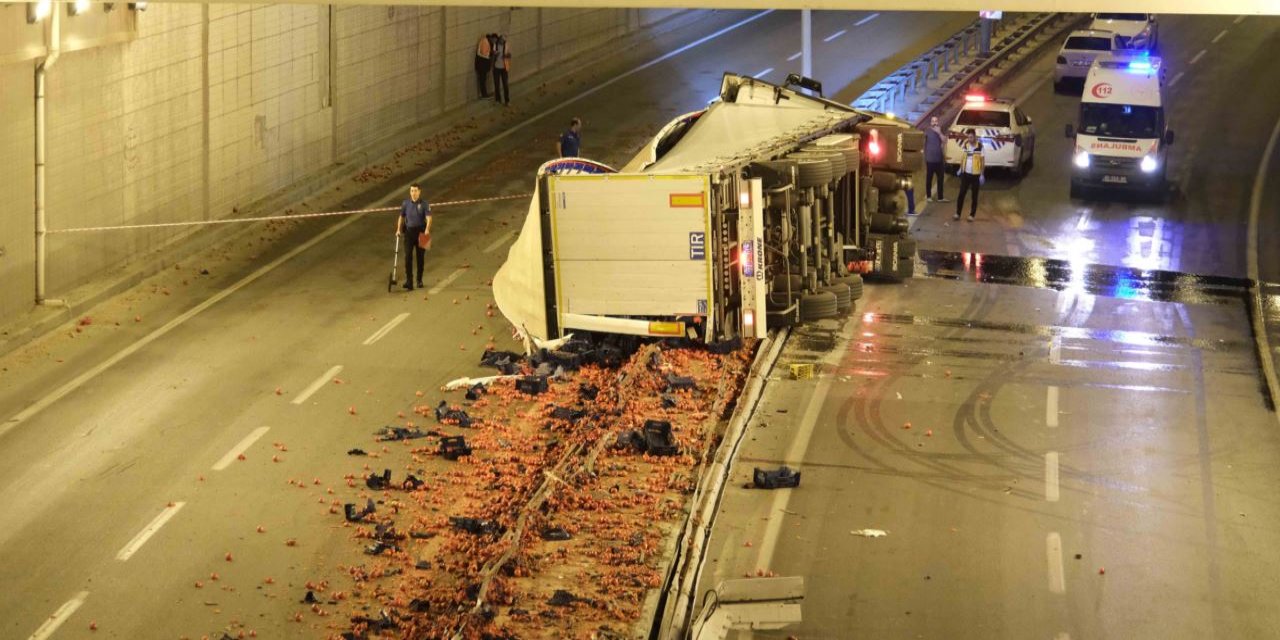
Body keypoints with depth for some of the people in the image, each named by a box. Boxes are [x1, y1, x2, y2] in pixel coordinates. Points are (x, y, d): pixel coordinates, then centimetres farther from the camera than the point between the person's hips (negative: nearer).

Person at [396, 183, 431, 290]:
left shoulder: (424, 203, -5)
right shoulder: (405, 203, 4)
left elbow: (428, 218, -14)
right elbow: (401, 217, 14)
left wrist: (427, 229, -31)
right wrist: (398, 229, 3)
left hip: (421, 232, -1)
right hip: (409, 231, 1)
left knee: (420, 257, 9)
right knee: (408, 257, -8)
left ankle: (419, 280, 24)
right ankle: (409, 282, -9)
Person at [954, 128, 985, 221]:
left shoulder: (980, 146, -12)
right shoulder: (965, 144, 1)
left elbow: (982, 160, -8)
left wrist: (982, 174, -8)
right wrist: (960, 169, 10)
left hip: (975, 174, -3)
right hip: (965, 173, 3)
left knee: (974, 195, 7)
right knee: (961, 193, 2)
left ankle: (972, 215, 15)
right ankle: (958, 213, 7)